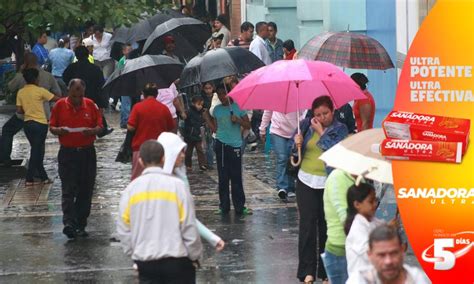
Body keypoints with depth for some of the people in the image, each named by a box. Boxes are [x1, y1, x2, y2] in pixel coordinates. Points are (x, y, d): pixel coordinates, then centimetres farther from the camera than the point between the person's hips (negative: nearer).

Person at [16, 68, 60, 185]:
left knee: (37, 150, 15)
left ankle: (43, 177, 18)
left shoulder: (20, 92, 2)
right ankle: (29, 179, -2)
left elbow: (19, 110, 2)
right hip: (40, 123, -5)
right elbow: (57, 99, -7)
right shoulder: (40, 91, -11)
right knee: (37, 151, 0)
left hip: (28, 123, 5)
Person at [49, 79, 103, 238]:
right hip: (67, 153, -2)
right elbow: (51, 127, 5)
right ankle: (68, 223, -17)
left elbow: (100, 126, 7)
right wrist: (58, 130, -17)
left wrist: (92, 131, -15)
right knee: (68, 190, -10)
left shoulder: (91, 105, 3)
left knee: (86, 191, 5)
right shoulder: (60, 105, 0)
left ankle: (80, 226, 14)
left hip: (87, 153, 2)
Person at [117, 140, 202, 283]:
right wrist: (195, 255, 7)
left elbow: (123, 229, 3)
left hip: (145, 261, 2)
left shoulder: (131, 189, -1)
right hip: (176, 259, -2)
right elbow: (189, 226, -7)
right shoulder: (176, 185, -9)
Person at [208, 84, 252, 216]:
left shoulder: (238, 107, 1)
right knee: (223, 177, 6)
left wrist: (238, 120, -15)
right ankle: (224, 206, 12)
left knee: (236, 177, -2)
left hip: (235, 145, -3)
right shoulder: (217, 109, 10)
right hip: (221, 145, 3)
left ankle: (239, 207, 3)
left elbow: (248, 125, 1)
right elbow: (215, 128, 11)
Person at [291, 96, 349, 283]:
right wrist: (296, 142, -8)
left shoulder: (340, 129, 0)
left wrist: (321, 132, -12)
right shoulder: (305, 125, 7)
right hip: (306, 181, 2)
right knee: (307, 224, -5)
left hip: (329, 184, -2)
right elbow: (295, 151, 14)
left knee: (326, 226, 4)